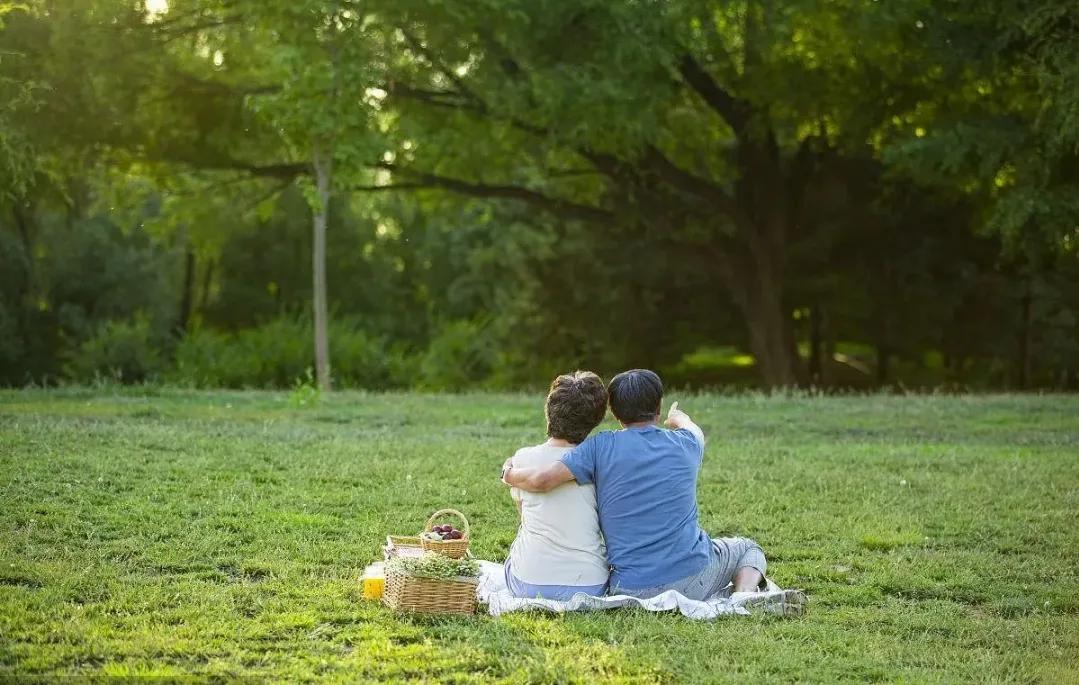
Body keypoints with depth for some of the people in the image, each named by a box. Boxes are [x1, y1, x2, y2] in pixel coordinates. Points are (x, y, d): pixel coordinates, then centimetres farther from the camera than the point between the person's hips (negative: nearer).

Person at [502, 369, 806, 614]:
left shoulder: (600, 447, -5)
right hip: (693, 578, 0)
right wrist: (680, 418, 55)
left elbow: (541, 479, -16)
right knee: (747, 549, 30)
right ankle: (746, 596, -4)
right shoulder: (686, 445, 4)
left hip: (632, 591, 0)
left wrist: (510, 473, 8)